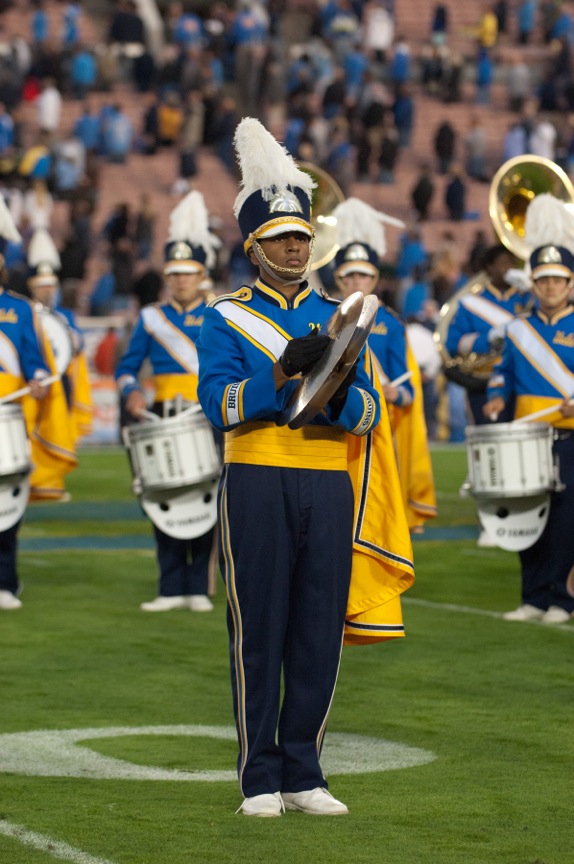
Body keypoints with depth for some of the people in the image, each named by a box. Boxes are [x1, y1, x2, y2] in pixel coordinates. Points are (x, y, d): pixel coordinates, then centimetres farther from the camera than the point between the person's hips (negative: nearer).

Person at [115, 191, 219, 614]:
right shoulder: (151, 318, 10)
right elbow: (127, 367, 10)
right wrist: (132, 392, -10)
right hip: (163, 421, 2)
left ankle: (199, 588, 2)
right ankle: (172, 589, 7)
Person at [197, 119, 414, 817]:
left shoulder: (337, 316, 16)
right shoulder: (225, 317, 5)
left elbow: (368, 414, 8)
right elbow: (218, 405, -8)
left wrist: (335, 392, -14)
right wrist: (284, 371, -21)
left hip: (329, 487, 3)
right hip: (257, 485, -3)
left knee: (320, 633, 3)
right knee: (259, 632, -3)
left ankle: (303, 776, 12)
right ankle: (260, 779, 4)